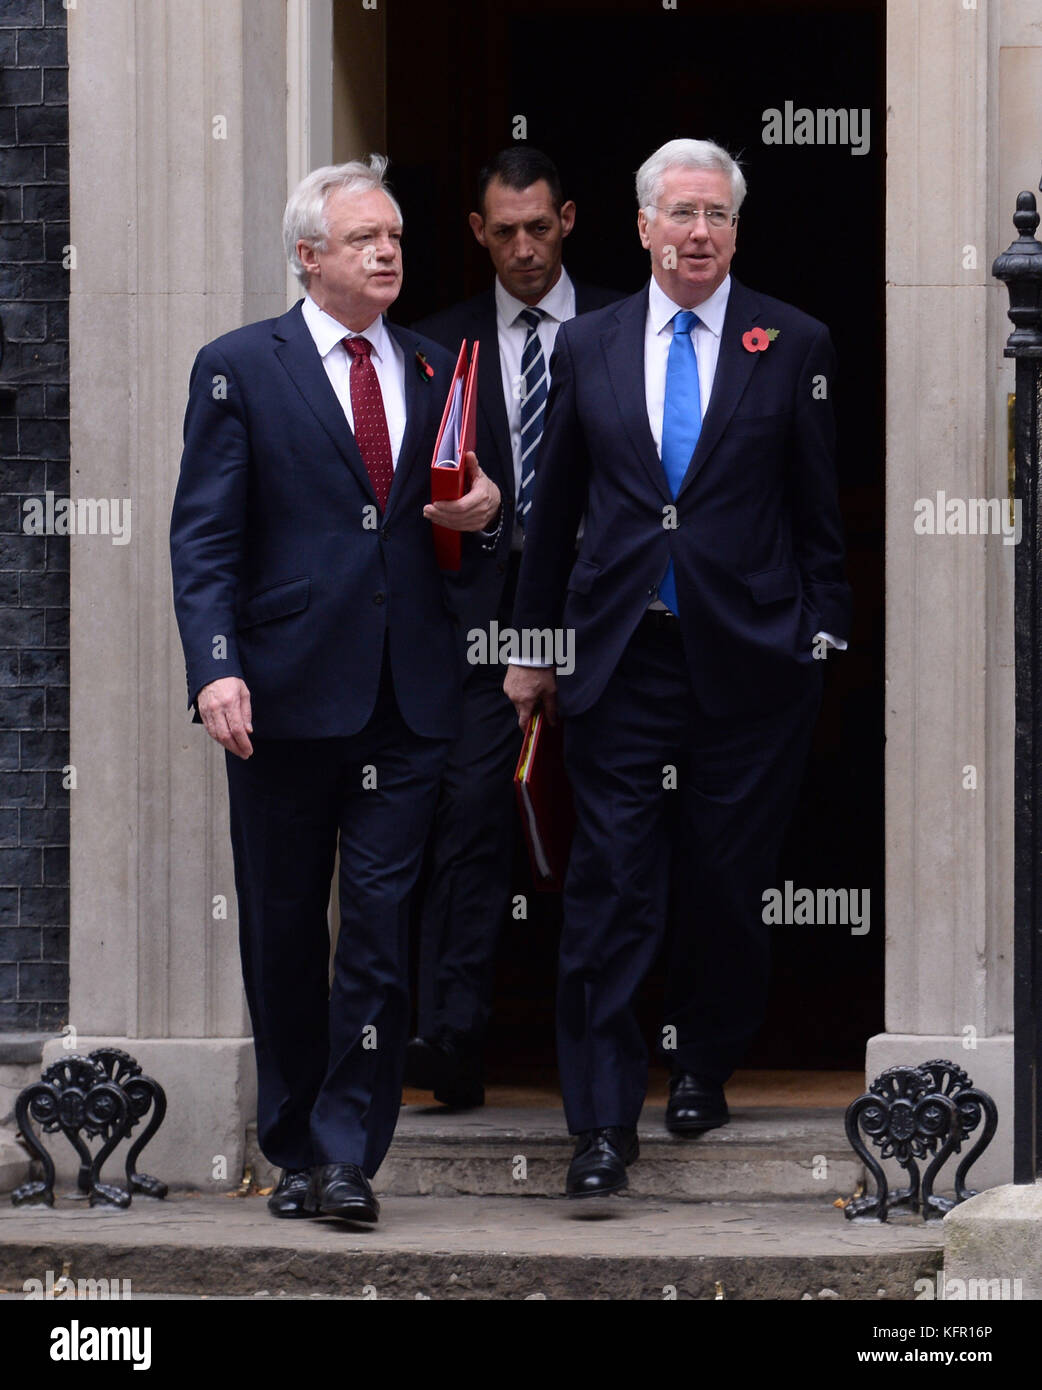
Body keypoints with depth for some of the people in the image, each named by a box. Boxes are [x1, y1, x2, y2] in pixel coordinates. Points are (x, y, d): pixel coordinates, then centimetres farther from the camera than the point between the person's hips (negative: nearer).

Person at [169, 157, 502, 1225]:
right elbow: (204, 536, -4)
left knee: (381, 928, -4)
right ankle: (293, 1148, 18)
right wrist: (216, 668, -15)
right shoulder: (239, 369, 2)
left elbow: (460, 519, 23)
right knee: (282, 933, 6)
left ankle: (348, 1152, 0)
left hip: (407, 701, 2)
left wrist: (481, 517, -1)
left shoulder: (436, 372, 14)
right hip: (287, 696, -2)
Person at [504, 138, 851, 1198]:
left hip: (747, 661, -1)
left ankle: (703, 1065, 28)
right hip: (620, 657, 1)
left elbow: (818, 511, 4)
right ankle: (603, 1122, -4)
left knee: (725, 880, 6)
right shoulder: (587, 347, 8)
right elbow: (554, 509, 13)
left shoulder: (792, 346, 3)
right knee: (611, 889, -4)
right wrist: (530, 645, 13)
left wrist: (821, 637, 0)